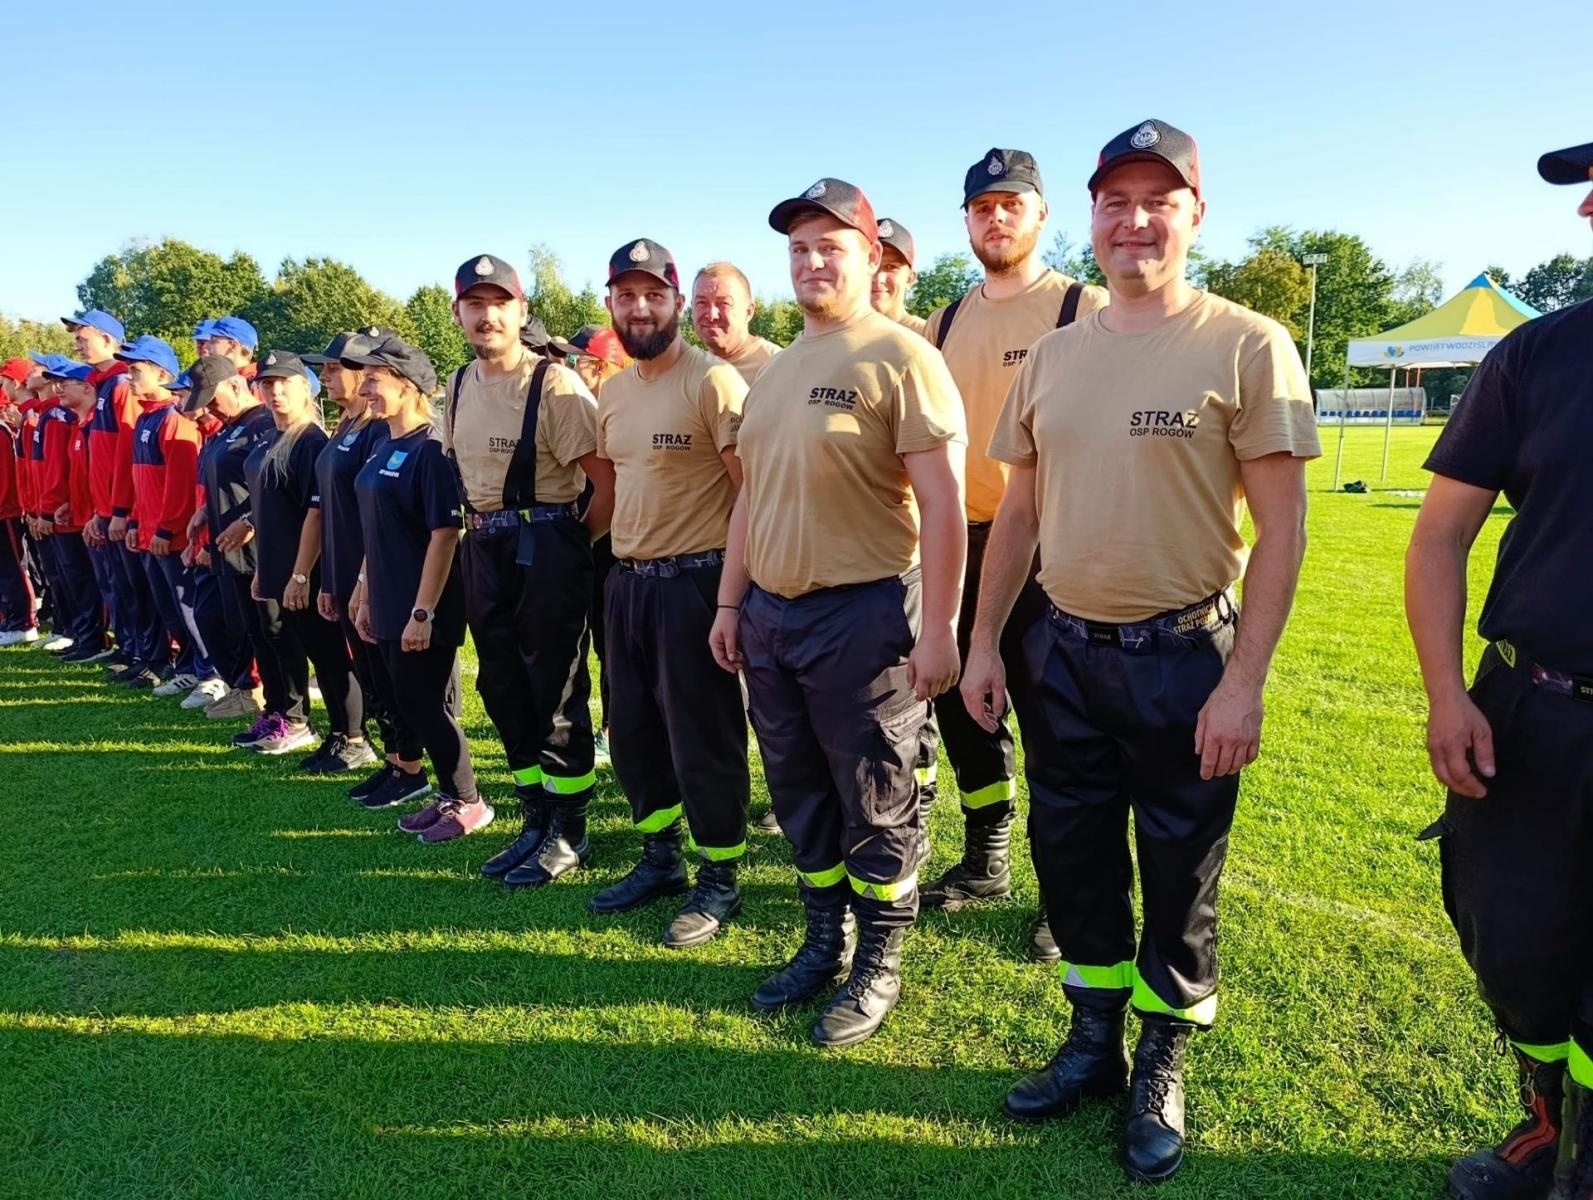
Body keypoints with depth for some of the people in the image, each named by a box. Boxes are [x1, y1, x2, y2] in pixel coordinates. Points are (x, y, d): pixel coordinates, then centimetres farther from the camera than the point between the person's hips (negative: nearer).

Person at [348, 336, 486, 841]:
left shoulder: (430, 449, -15)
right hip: (390, 607, 9)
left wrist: (423, 612, -21)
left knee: (425, 704, -1)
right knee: (407, 703, 14)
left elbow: (444, 535, -20)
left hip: (424, 610, -9)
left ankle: (467, 803, 16)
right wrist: (365, 596, 17)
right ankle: (448, 796, 27)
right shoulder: (383, 449, 11)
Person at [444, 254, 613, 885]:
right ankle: (535, 821, 28)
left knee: (557, 692, 0)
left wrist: (575, 544, -7)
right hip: (483, 552, 8)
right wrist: (478, 529, 11)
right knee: (503, 690, 13)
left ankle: (569, 833, 16)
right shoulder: (457, 389, 10)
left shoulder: (555, 384, -14)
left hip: (545, 552, -8)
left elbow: (608, 479, -16)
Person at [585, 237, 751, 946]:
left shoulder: (712, 380, -11)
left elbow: (752, 490, -13)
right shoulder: (612, 391, 12)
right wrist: (620, 558, 15)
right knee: (634, 729, 16)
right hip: (627, 580, 8)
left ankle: (719, 879, 18)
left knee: (704, 738, 1)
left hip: (695, 580, -8)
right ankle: (661, 858, 34)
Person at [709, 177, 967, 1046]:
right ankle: (825, 941, 35)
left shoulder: (900, 358, -9)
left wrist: (938, 628, -17)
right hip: (769, 614, 8)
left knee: (875, 803, 6)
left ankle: (878, 965, 23)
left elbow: (942, 502, -14)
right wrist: (730, 602, 15)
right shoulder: (775, 370, 15)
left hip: (861, 615, -7)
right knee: (800, 796, 17)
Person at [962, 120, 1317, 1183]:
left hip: (1184, 658, -4)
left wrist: (1244, 681, -15)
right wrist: (985, 642, 9)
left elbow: (1281, 527, -10)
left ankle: (1163, 1066, 33)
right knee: (1073, 858, 15)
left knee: (1179, 879, 10)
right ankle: (1094, 1043, 37)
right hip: (1065, 652, 5)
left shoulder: (1246, 346, -7)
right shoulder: (1053, 355, 8)